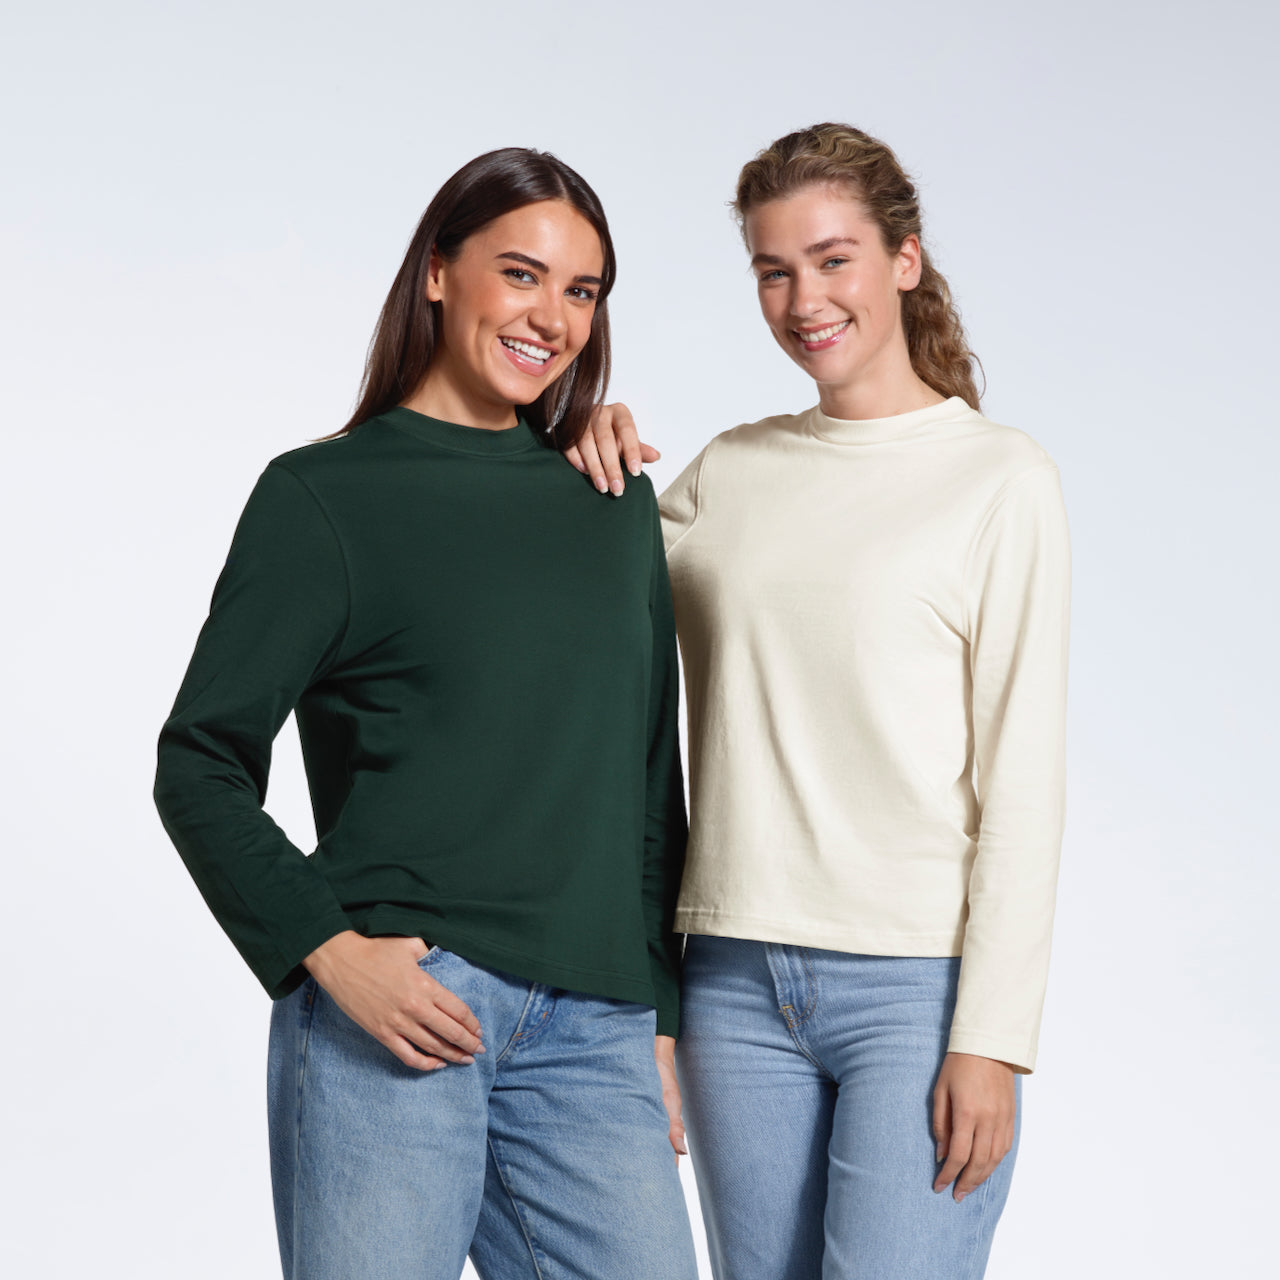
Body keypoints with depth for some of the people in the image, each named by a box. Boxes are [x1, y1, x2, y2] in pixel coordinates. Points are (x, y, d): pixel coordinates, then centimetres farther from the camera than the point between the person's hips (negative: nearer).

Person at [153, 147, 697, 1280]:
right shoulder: (324, 494, 2)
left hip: (589, 1033, 4)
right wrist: (327, 950, -12)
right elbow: (199, 765, 0)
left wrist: (658, 1021, 15)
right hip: (393, 1013, -4)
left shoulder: (616, 503, 14)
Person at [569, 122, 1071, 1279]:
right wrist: (592, 473, 4)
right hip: (738, 977, 4)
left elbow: (1021, 780, -6)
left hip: (916, 985, -4)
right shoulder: (730, 471, 12)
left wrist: (993, 1037, -11)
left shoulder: (1000, 479, -2)